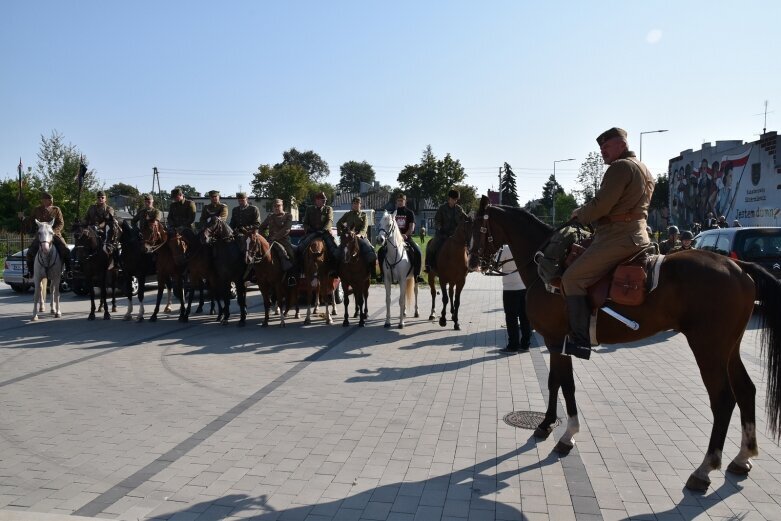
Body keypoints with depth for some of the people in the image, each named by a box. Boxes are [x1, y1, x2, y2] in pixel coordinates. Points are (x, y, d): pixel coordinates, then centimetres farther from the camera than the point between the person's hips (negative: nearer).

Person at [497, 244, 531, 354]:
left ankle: (513, 346, 5)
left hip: (510, 288, -5)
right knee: (525, 316, 12)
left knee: (511, 318, 2)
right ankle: (525, 344, 19)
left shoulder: (505, 249, -13)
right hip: (526, 287, 5)